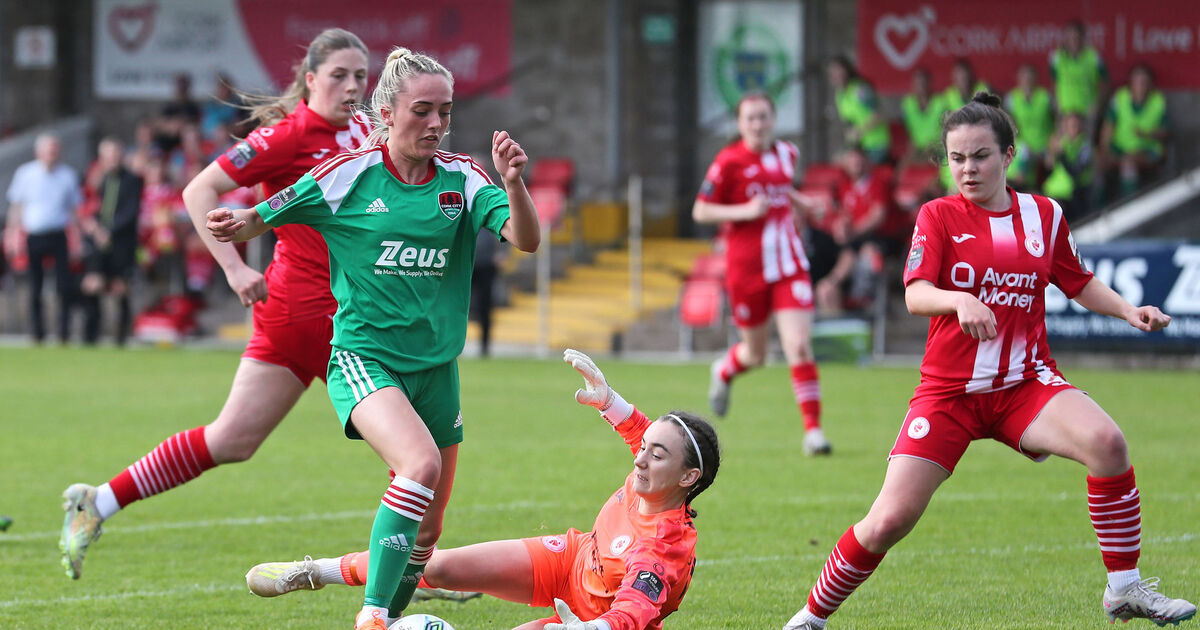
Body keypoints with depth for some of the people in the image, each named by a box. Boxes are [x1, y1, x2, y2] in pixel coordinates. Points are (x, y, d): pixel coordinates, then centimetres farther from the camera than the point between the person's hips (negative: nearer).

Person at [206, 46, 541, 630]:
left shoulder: (461, 179, 1)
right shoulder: (348, 174, -7)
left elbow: (526, 240, -10)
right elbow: (261, 219, 1)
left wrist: (513, 182, -28)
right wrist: (237, 225, -21)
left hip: (435, 367, 5)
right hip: (363, 357, -5)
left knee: (427, 525, 9)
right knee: (420, 462, -31)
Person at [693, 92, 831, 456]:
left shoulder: (786, 154, 6)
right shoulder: (730, 161, -9)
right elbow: (701, 211, -7)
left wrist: (797, 202, 10)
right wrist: (745, 211, -19)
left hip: (789, 267, 3)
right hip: (747, 271, -3)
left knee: (799, 346, -12)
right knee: (756, 354, 11)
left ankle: (813, 429, -8)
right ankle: (724, 371, 48)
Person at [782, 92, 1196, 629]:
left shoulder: (1045, 215, 6)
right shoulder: (938, 216, -2)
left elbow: (1080, 284, 18)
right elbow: (915, 294, -16)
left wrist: (1128, 310, 1)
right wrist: (961, 300, -37)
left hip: (1025, 384, 2)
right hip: (949, 389, -2)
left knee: (1106, 441, -28)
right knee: (889, 520, -10)